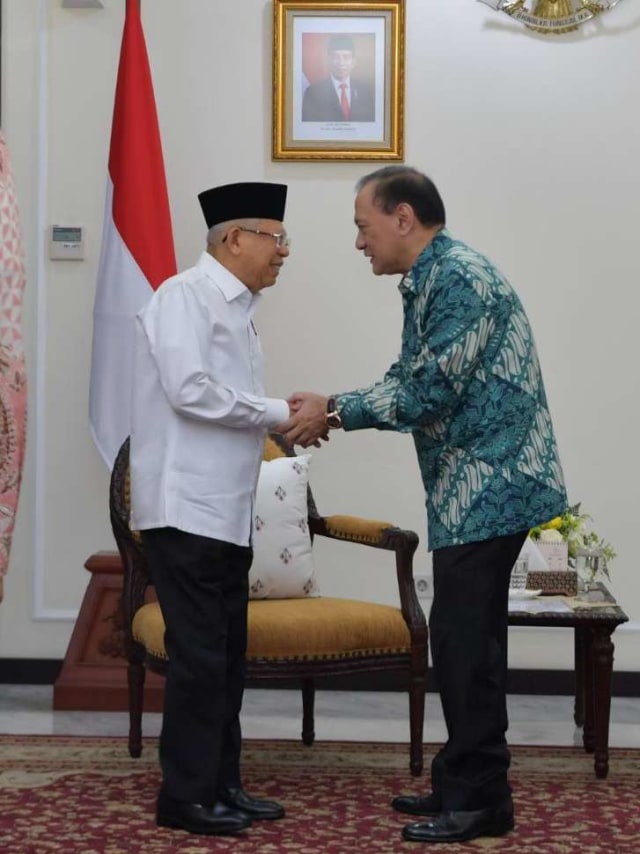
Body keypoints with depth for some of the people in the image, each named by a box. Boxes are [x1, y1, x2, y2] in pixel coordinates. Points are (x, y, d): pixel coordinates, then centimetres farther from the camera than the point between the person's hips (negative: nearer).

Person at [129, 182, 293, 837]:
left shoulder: (234, 309, 17)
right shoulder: (187, 296, -10)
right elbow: (190, 390, -22)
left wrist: (282, 424, 3)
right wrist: (280, 412, -15)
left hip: (226, 511, 9)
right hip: (185, 507, -9)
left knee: (227, 654, 12)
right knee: (199, 655, -6)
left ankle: (220, 786, 19)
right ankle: (185, 797, 2)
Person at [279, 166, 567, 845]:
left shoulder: (460, 279, -17)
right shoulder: (427, 282, 15)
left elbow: (430, 392, -21)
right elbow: (408, 382, 17)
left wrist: (335, 411, -12)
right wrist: (335, 408, 5)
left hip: (489, 487, -10)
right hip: (468, 490, 10)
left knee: (468, 642, -5)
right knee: (459, 638, 14)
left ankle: (479, 801, 2)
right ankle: (461, 785, 22)